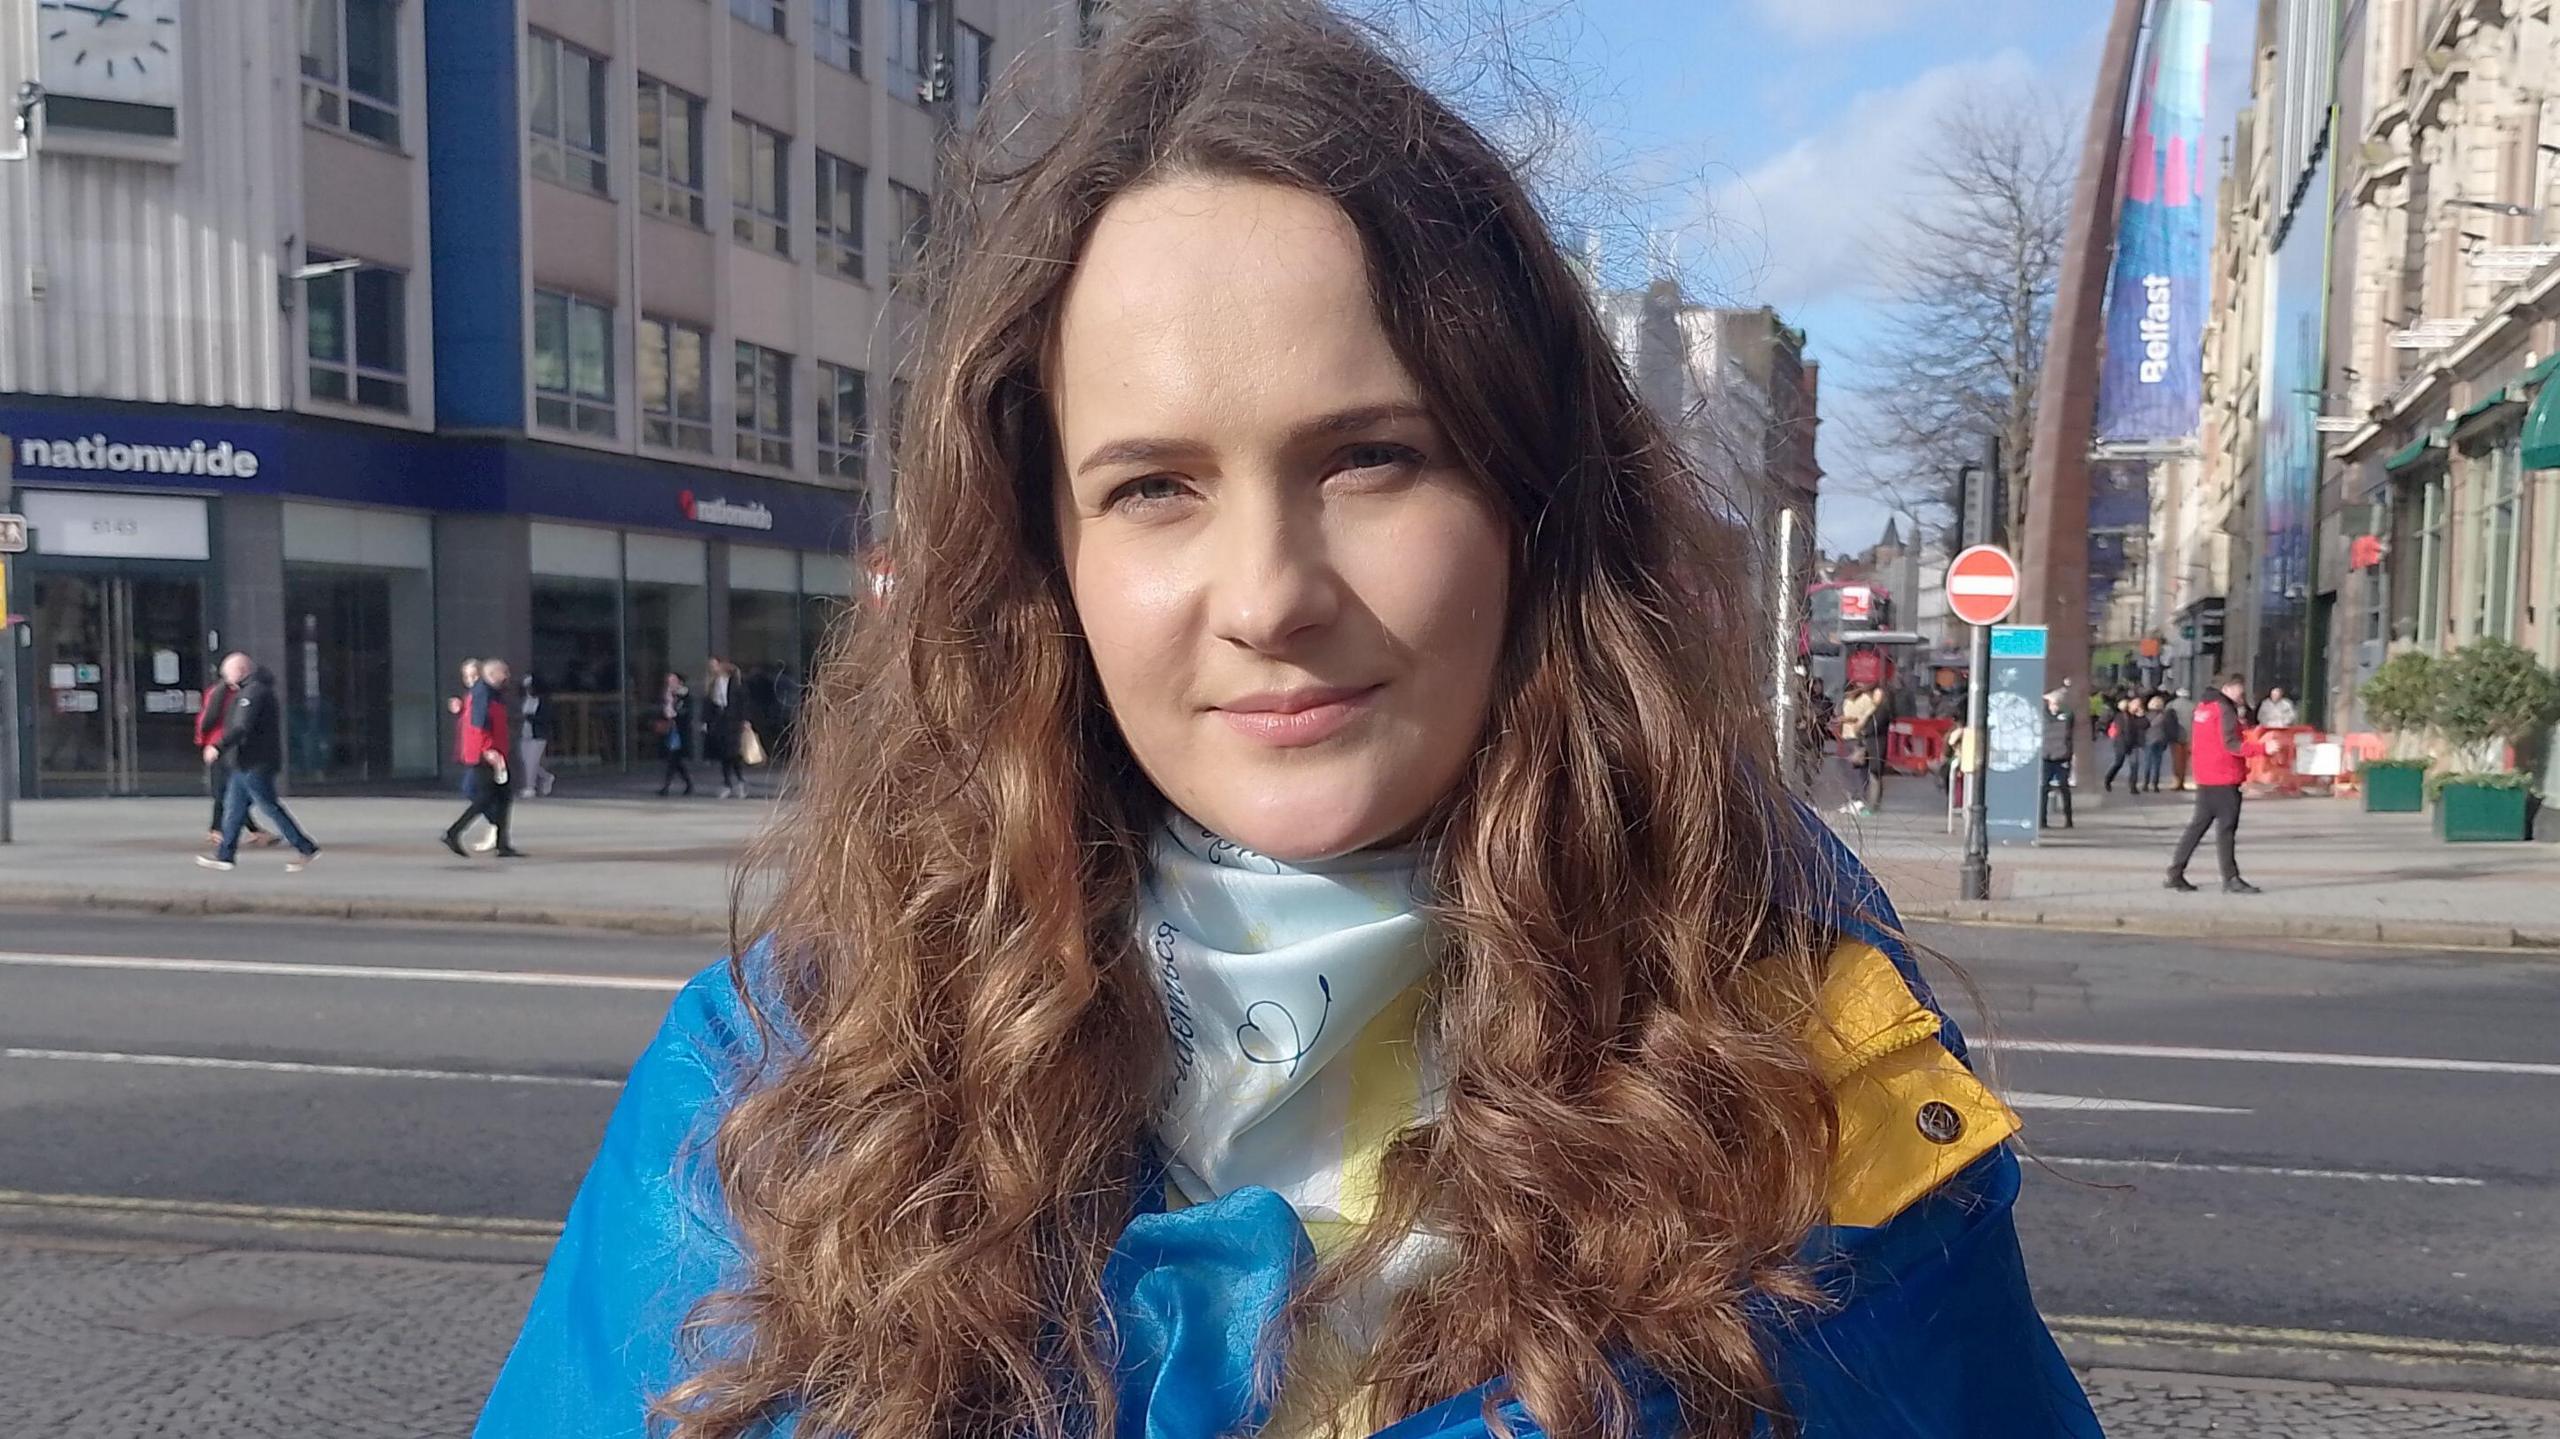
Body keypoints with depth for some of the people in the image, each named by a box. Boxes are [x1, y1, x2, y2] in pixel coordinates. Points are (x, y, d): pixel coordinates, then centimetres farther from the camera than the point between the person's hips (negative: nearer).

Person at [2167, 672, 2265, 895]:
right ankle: (2231, 880, -3)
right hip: (2224, 778, -9)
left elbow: (2191, 739, 21)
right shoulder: (2226, 710, -13)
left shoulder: (2203, 707, 14)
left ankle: (2175, 873, 12)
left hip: (2204, 777, 9)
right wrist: (2262, 748, -26)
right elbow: (2232, 744, -21)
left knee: (2199, 824, 12)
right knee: (2226, 828, -5)